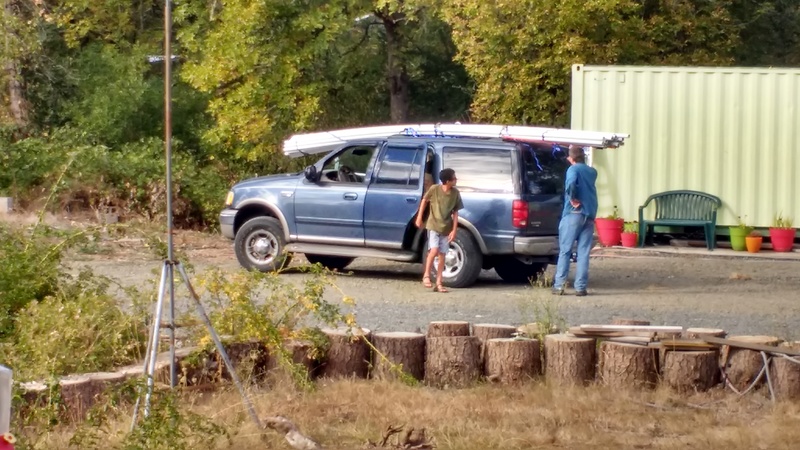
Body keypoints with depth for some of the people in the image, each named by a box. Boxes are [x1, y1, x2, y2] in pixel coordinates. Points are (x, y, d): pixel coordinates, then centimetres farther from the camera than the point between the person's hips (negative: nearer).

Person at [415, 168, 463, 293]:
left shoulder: (455, 193, -6)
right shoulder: (434, 189, -14)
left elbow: (455, 212, 0)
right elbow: (424, 200, 2)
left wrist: (454, 230, -4)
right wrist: (419, 217, 3)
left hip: (446, 228, 3)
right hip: (433, 226, -3)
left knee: (442, 255, 4)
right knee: (434, 250, -18)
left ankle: (439, 284, 8)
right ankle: (426, 275, 0)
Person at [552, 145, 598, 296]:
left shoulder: (573, 169, -4)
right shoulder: (592, 172, 16)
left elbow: (571, 183, -26)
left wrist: (573, 198, -14)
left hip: (573, 214, -5)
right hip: (590, 215, 5)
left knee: (565, 251, 0)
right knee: (583, 253, 4)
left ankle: (559, 285, -1)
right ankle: (580, 287, -1)